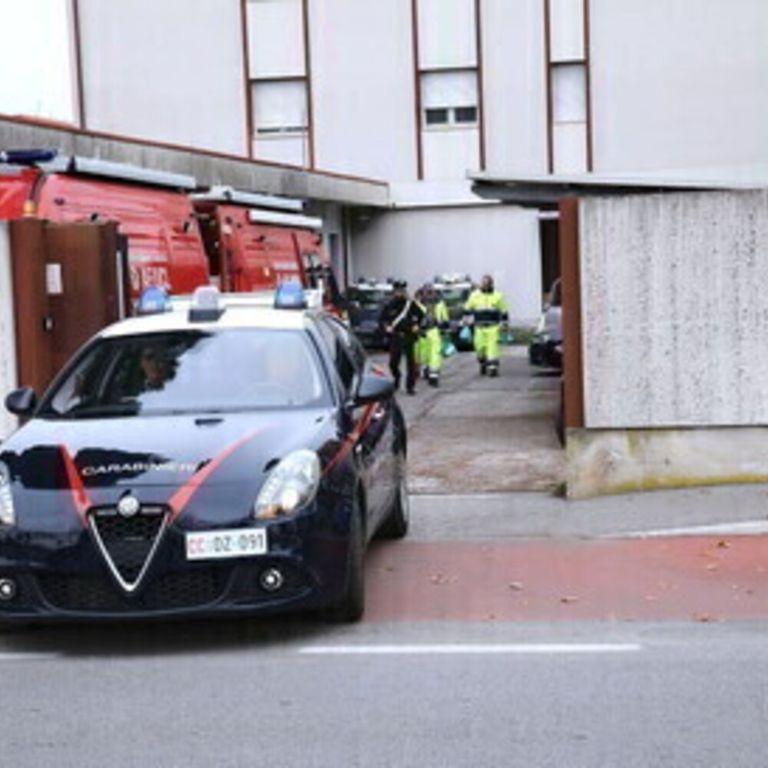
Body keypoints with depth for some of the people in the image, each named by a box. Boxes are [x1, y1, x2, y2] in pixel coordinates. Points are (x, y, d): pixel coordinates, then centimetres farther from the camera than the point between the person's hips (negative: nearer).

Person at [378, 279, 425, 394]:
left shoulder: (410, 303, 1)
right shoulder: (389, 305, 0)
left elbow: (421, 315, 15)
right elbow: (381, 319, 8)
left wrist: (417, 325, 2)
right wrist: (386, 327, -9)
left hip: (408, 336, 0)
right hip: (395, 337, 0)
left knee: (411, 362, -3)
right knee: (393, 362, 1)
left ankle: (410, 386, 5)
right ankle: (396, 378, 32)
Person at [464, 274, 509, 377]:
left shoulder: (497, 295, 4)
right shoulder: (474, 295, 8)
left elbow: (503, 311, 8)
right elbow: (468, 309, 16)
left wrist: (504, 324, 4)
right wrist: (468, 319, 7)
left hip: (493, 327, -2)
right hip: (479, 327, 2)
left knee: (492, 347, -11)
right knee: (480, 347, 1)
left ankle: (493, 367, -11)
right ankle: (483, 364, 24)